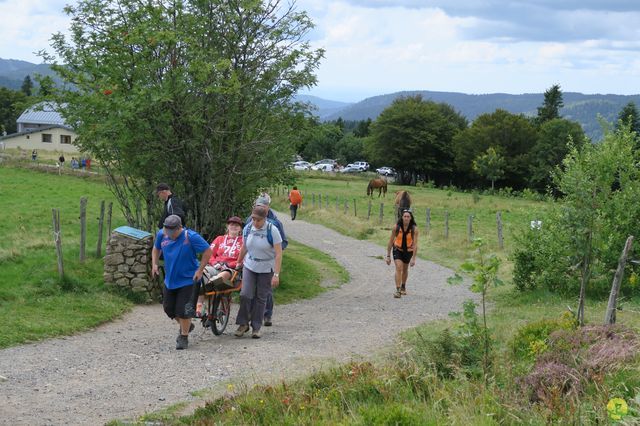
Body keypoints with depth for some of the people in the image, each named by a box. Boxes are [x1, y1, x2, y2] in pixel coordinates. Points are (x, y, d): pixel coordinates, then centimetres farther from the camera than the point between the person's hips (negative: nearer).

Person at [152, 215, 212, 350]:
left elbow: (208, 251, -13)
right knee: (168, 308, 13)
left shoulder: (191, 237, -21)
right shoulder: (161, 234, -6)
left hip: (188, 280, -6)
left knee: (182, 309, -8)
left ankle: (184, 337, 12)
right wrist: (154, 264, 1)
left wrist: (200, 270, -15)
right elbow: (156, 248, 15)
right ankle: (186, 325, 39)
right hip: (170, 279, 6)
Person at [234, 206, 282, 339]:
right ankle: (243, 324, 6)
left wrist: (276, 274, -21)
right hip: (249, 267, 3)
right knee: (245, 295, -10)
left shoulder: (272, 230, -16)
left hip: (266, 269, -3)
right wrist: (238, 262, 21)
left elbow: (278, 254, -16)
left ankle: (256, 327, 14)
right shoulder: (247, 228, -4)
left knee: (261, 298, 4)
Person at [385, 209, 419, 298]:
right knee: (398, 268, -19)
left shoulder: (414, 229, -22)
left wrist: (413, 258, -28)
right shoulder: (396, 227, -20)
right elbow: (390, 242, -11)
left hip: (408, 251, 1)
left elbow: (415, 244, -23)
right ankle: (398, 290, -22)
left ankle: (403, 287, 43)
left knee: (405, 269, 18)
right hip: (398, 249, -1)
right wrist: (388, 256, -9)